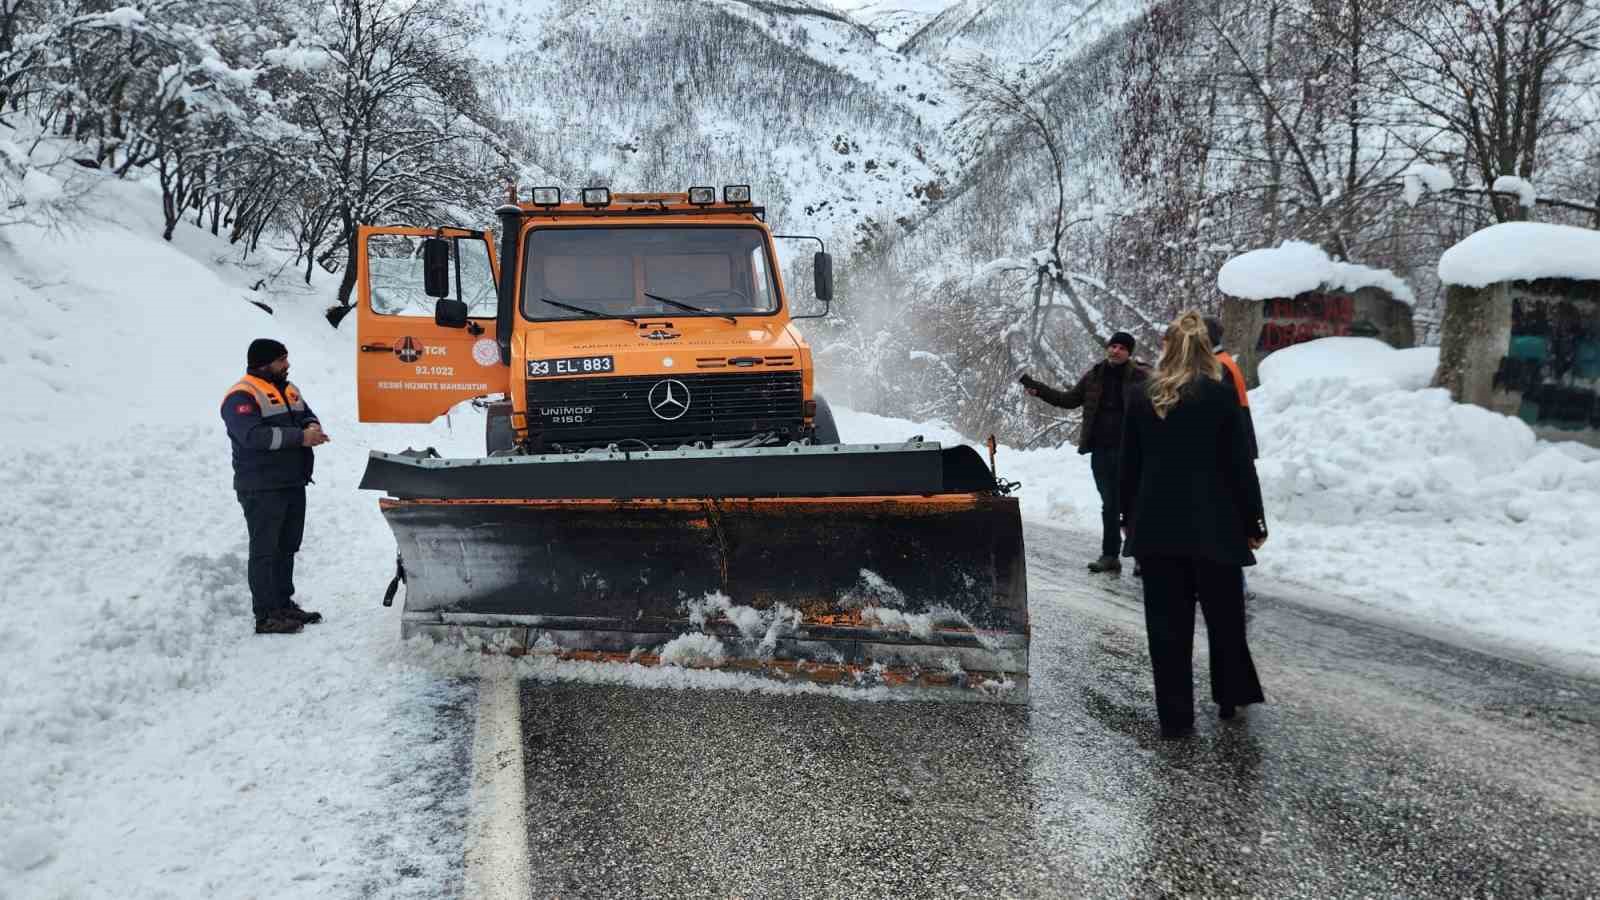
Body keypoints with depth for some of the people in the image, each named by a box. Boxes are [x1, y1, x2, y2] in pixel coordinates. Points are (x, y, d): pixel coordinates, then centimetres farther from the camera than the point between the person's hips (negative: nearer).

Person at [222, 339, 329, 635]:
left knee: (287, 547, 16)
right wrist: (300, 437, -26)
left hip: (293, 485, 9)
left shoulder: (288, 389, 15)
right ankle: (265, 616, 0)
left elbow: (307, 415, 18)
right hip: (262, 489, -9)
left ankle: (284, 604, 27)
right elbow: (253, 435, -25)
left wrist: (313, 427, -8)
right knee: (265, 550, -4)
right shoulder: (242, 397, -13)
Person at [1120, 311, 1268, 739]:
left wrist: (1131, 519, 16)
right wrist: (1253, 521, 3)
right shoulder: (1220, 395, -7)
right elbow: (1240, 464, -5)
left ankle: (1175, 716, 8)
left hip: (1156, 526, 2)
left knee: (1168, 624, 5)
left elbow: (1129, 467, 6)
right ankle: (1231, 696, 28)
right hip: (1213, 525, -2)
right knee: (1224, 615, 16)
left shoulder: (1140, 398, 1)